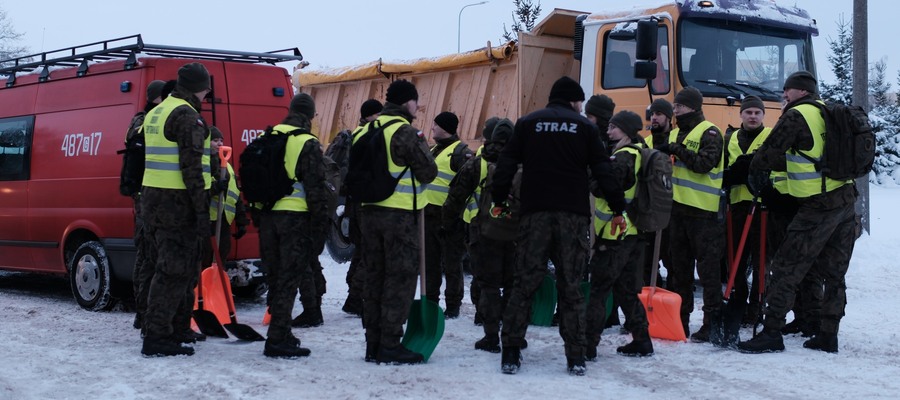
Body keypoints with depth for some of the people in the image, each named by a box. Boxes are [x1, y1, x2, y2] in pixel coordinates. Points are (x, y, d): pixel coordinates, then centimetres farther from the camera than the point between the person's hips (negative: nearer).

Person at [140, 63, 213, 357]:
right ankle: (157, 337, -7)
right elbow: (191, 167, -19)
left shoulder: (156, 114, 19)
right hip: (178, 203, -10)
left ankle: (178, 329, 24)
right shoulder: (187, 116, -13)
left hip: (153, 199, 10)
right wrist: (202, 211, -19)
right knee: (174, 271, -6)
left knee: (171, 268, 17)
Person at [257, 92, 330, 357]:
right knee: (290, 276, -3)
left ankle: (280, 332, 24)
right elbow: (316, 188, -11)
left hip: (267, 214, 6)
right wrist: (320, 222, -5)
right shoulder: (308, 144, -9)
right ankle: (278, 340, -6)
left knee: (275, 275, 15)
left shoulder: (267, 138, 12)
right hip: (295, 216, -6)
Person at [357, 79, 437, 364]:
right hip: (400, 215, -7)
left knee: (374, 277, 13)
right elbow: (428, 172, -10)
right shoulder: (406, 132, -13)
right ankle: (390, 345, -1)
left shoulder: (365, 131, 11)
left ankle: (374, 344, 17)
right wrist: (422, 148, 6)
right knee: (400, 279, -1)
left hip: (369, 212, 7)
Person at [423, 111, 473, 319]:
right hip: (429, 215, 9)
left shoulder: (461, 152, -9)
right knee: (430, 262, 13)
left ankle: (453, 306, 5)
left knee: (451, 265, -2)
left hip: (449, 217, -9)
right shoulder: (433, 150, 20)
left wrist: (457, 211, -22)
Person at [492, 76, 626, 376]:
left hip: (535, 212, 0)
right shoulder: (585, 127, 7)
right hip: (574, 214, 0)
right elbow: (603, 171, 5)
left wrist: (499, 200, 15)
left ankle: (511, 353, 0)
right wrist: (618, 209, 10)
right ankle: (576, 357, 2)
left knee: (524, 283, 4)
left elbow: (507, 164, 6)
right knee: (571, 287, 4)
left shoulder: (527, 123, 9)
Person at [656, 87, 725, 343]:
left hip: (704, 210, -8)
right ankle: (680, 319, 21)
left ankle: (712, 322, -3)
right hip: (679, 207, 8)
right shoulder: (676, 133, 17)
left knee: (708, 268, -6)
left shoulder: (709, 133, -7)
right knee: (679, 266, 13)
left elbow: (705, 164, -21)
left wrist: (678, 150, -22)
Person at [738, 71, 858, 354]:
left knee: (786, 268, -4)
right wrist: (770, 169, 20)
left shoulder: (796, 116, -10)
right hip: (846, 201, 9)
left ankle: (771, 333, -4)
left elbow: (769, 153, -10)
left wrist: (756, 174, 9)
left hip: (818, 206, -9)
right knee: (834, 272, 12)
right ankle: (828, 336, 17)